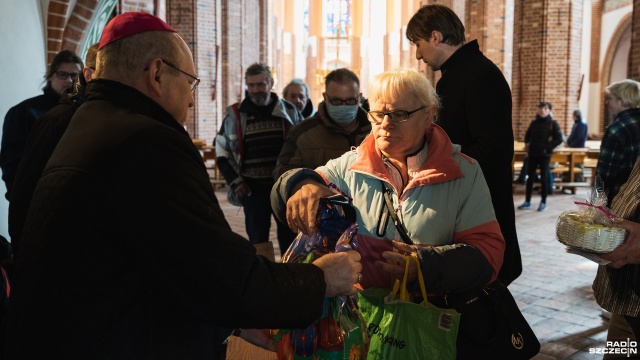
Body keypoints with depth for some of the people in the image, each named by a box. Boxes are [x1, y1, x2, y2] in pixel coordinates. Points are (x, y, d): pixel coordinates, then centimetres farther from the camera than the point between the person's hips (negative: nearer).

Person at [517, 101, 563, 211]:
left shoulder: (553, 124, -5)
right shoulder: (534, 123, 6)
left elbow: (559, 139, -8)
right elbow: (527, 135, 22)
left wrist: (548, 147, -13)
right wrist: (527, 145, 7)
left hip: (545, 155, -4)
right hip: (532, 154, 4)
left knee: (544, 178, 2)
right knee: (530, 177, 6)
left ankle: (543, 202, 12)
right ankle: (527, 201, 13)